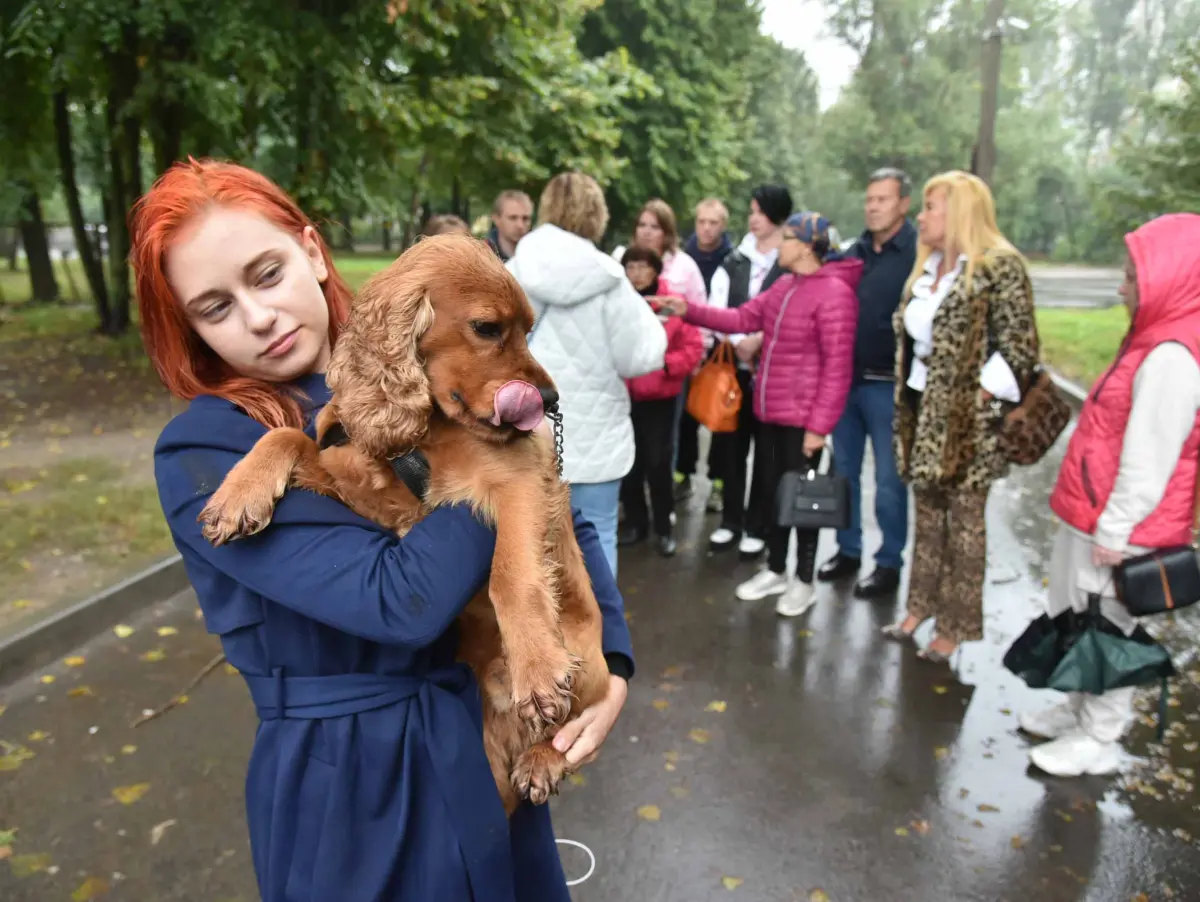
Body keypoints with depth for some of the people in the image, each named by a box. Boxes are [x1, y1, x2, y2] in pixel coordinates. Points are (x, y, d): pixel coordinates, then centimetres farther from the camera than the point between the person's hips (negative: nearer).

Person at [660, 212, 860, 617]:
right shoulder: (783, 287, 10)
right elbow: (743, 318, 13)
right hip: (770, 413, 8)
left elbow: (838, 367, -19)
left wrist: (819, 424, -19)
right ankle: (775, 571, 32)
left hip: (803, 419, -8)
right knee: (774, 492, 16)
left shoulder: (834, 294, -16)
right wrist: (689, 310, 4)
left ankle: (803, 581, 22)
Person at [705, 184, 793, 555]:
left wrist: (761, 339, -19)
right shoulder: (734, 262, 11)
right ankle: (731, 521, 24)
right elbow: (716, 311, 2)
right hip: (735, 366, 4)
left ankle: (757, 527, 18)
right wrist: (739, 341, -13)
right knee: (729, 447, 9)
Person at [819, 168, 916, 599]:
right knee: (844, 470, 14)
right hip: (844, 378, 6)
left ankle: (889, 563, 18)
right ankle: (848, 550, 29)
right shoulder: (854, 252, 11)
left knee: (888, 478, 4)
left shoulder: (919, 254, -7)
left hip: (887, 384, -6)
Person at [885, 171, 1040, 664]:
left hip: (967, 420, -7)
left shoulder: (999, 267, -12)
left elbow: (1019, 348, -15)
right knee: (927, 513, 17)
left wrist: (977, 400, -16)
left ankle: (954, 625, 16)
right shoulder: (928, 265, 11)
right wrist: (906, 402, 11)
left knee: (964, 520, 4)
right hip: (923, 413, 8)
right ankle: (921, 606, 31)